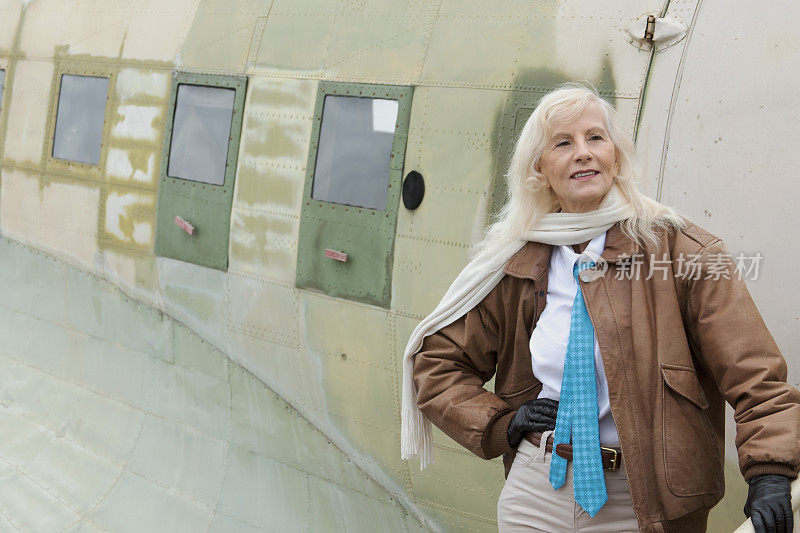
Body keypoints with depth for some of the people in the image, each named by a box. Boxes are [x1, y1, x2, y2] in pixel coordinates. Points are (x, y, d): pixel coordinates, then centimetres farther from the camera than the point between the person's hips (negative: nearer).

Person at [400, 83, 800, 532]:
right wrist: (502, 423, -1)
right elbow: (435, 361, 13)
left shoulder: (678, 249, -6)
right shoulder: (517, 265, 3)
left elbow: (753, 369, -14)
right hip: (536, 495, 2)